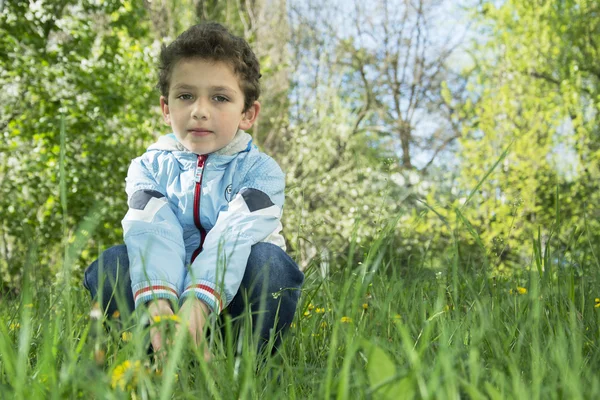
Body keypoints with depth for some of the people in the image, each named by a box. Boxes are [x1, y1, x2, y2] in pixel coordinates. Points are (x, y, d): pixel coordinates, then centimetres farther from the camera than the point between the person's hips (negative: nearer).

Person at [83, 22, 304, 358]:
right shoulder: (150, 168, 4)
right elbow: (153, 234, -17)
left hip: (230, 296, -2)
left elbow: (234, 238, -23)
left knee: (269, 262, -31)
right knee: (111, 265, -23)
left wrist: (197, 303, -41)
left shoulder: (260, 171, -4)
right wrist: (157, 302, -38)